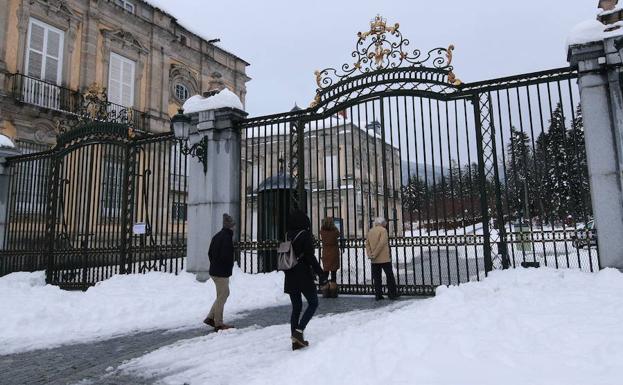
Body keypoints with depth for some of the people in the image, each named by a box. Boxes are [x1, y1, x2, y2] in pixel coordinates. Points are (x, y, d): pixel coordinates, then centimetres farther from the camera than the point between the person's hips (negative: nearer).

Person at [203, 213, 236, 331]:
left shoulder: (217, 236, 12)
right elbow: (226, 256, -23)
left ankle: (210, 317, 21)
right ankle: (218, 324, 8)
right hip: (222, 272, -9)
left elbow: (210, 253, 15)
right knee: (222, 297, 0)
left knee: (224, 294, 19)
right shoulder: (227, 237, -18)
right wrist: (229, 267, -6)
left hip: (214, 270, 9)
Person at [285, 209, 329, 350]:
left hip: (290, 277, 6)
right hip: (304, 276, -6)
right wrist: (321, 274, -11)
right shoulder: (305, 235, -12)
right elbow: (310, 257, -16)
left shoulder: (288, 236, 7)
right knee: (313, 303, 8)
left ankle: (295, 340, 14)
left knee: (296, 307, 13)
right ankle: (299, 330, -6)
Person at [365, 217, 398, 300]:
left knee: (377, 278, 8)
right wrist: (374, 254, -13)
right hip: (384, 259, -6)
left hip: (374, 260, 6)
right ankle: (392, 294, 4)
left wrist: (370, 254, -1)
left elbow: (367, 243, 6)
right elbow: (381, 243, -17)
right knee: (390, 276, 3)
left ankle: (378, 295, 8)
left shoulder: (370, 231, 12)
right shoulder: (383, 230, -7)